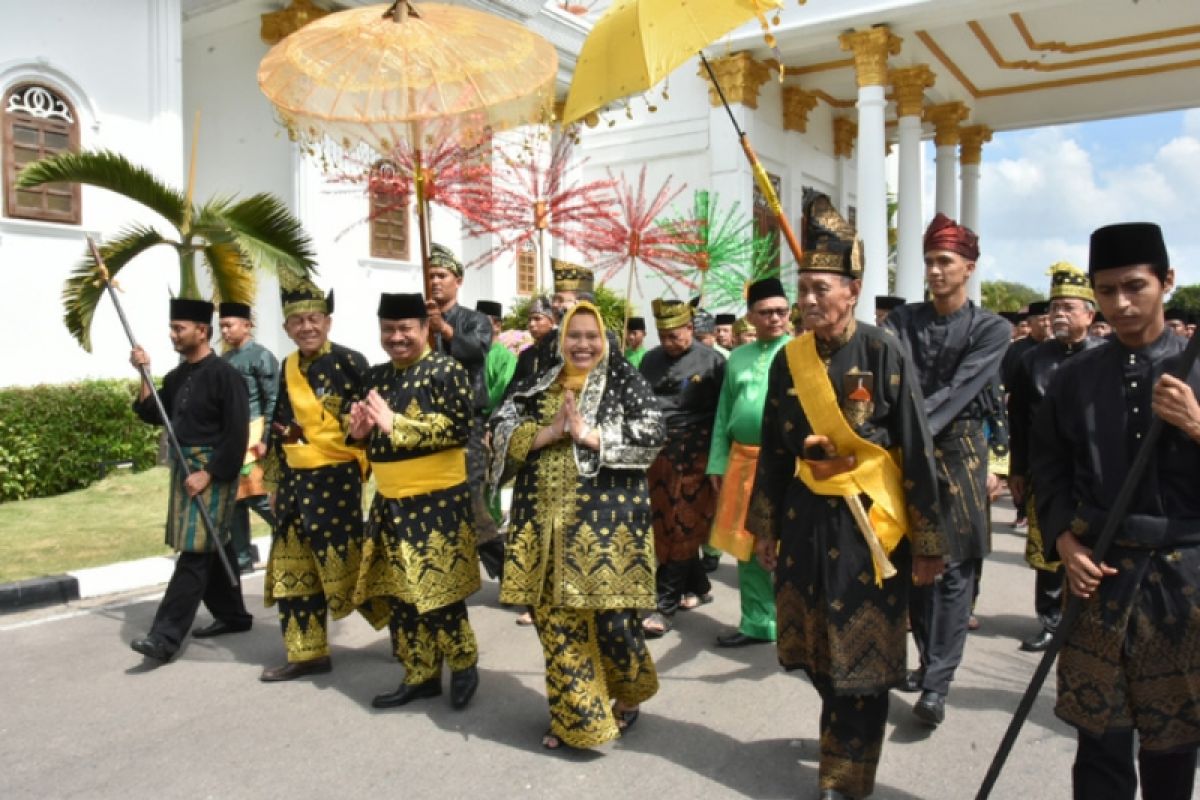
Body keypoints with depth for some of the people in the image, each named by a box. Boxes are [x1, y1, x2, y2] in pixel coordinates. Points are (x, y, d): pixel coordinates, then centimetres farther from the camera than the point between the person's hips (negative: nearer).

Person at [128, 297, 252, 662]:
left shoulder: (224, 375, -14)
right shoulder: (177, 377, 10)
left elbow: (237, 435, -17)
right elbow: (152, 415, 14)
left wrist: (208, 474, -19)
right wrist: (144, 375, 2)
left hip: (212, 472, -8)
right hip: (183, 469, 8)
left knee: (195, 553, -7)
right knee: (214, 548, 15)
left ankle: (165, 637, -6)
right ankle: (233, 615, 28)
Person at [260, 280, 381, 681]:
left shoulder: (350, 362, -9)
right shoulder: (288, 367, 11)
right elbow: (280, 427, 18)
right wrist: (275, 480, 19)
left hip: (335, 479, -7)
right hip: (295, 480, 7)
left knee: (344, 562, -4)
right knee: (293, 569, 11)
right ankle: (306, 654, 24)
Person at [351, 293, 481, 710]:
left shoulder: (446, 370, -10)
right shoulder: (377, 376, 12)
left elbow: (459, 428, -21)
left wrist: (396, 424, -23)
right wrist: (360, 431, -4)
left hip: (437, 502, -7)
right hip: (389, 502, 7)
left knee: (436, 592, -2)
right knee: (396, 595, 12)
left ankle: (464, 666, 21)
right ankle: (420, 675, 26)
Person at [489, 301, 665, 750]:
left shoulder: (624, 380, 1)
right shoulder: (538, 385, 12)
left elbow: (652, 435, -10)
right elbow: (501, 432, 3)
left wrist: (588, 433, -17)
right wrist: (549, 432, -12)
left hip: (606, 520, -4)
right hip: (545, 521, 4)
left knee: (609, 617, -1)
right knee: (555, 618, 8)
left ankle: (628, 696, 30)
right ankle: (575, 716, 25)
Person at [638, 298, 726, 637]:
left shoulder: (711, 361, -5)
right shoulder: (651, 360, 10)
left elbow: (723, 413, -7)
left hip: (693, 456, -6)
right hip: (656, 453, 6)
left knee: (682, 528, -3)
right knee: (662, 527, 10)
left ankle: (665, 606, 1)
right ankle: (699, 587, 29)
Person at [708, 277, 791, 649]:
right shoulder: (737, 358, 14)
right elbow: (723, 414, 15)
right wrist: (718, 462, 9)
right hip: (742, 461, 5)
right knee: (747, 545, 11)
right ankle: (758, 622, 25)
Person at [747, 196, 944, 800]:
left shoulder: (883, 352, -11)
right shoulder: (789, 358, 2)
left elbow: (917, 452, -9)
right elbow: (772, 451, 10)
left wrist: (927, 543, -8)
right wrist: (764, 527, 12)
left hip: (869, 521, -4)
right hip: (806, 518, 5)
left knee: (861, 655, 5)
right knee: (814, 647, 17)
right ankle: (845, 730, 45)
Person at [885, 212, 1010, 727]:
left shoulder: (991, 329, -3)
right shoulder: (903, 319, 4)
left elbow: (959, 391, -16)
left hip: (958, 452, -3)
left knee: (955, 570, -3)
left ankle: (936, 685, 2)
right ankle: (930, 660, 28)